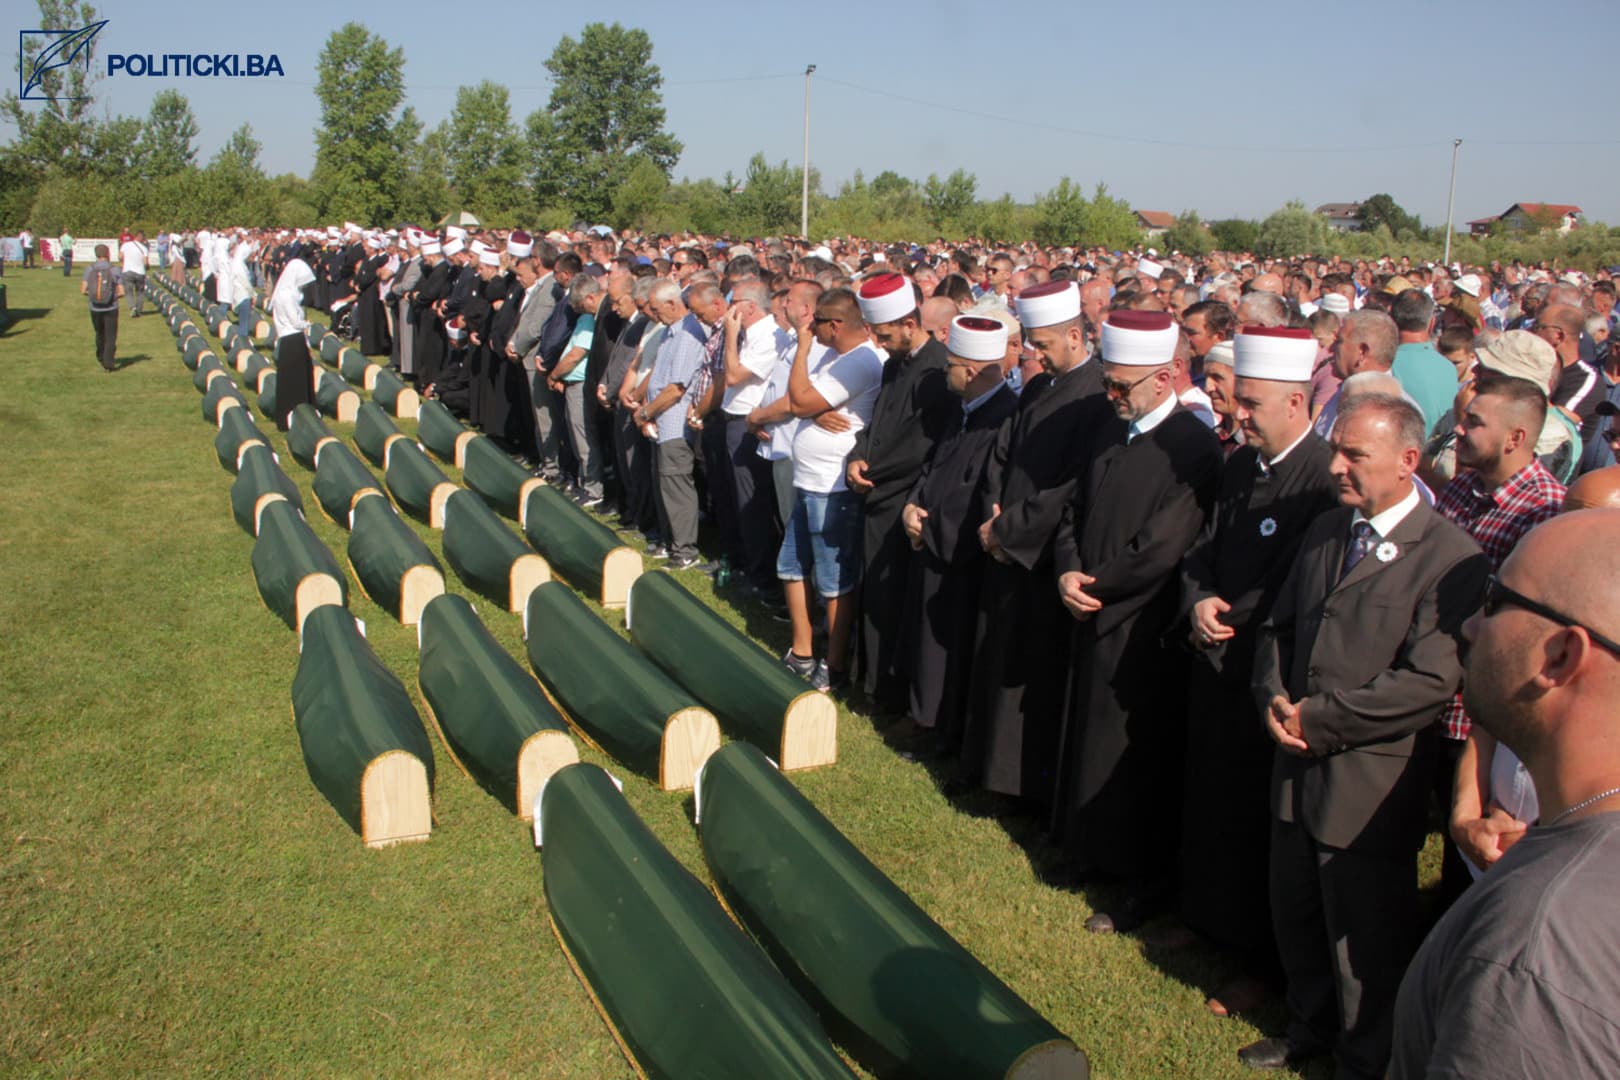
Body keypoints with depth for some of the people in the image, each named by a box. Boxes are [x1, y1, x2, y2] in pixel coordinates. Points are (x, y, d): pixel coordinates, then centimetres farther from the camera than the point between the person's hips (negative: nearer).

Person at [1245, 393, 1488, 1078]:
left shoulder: (1451, 557, -16)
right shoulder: (1324, 531, 8)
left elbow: (1430, 682, -22)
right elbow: (1278, 627, 14)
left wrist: (1319, 719, -17)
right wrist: (1274, 700, -5)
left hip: (1370, 786, -6)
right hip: (1298, 767, 7)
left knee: (1364, 939, 11)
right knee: (1295, 916, 21)